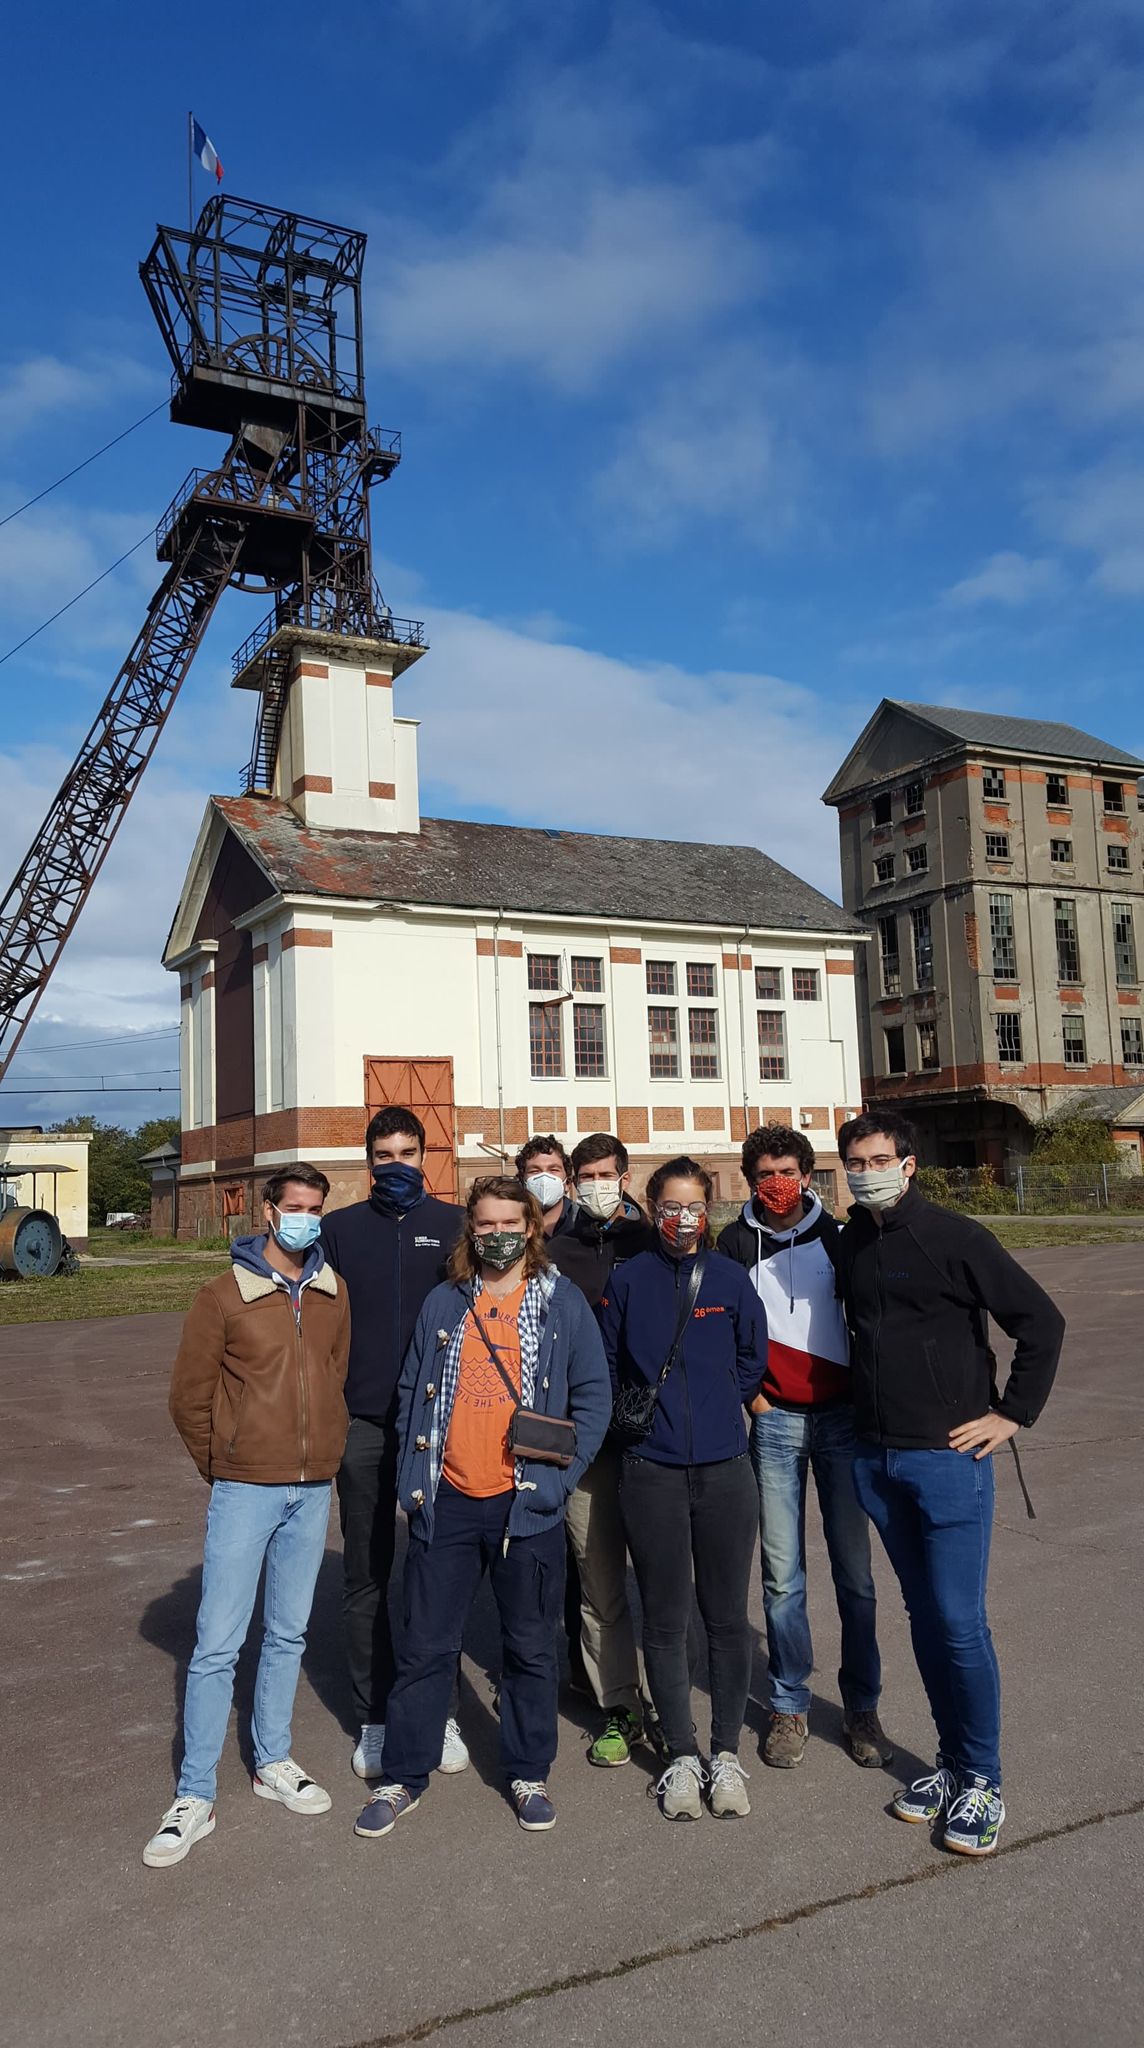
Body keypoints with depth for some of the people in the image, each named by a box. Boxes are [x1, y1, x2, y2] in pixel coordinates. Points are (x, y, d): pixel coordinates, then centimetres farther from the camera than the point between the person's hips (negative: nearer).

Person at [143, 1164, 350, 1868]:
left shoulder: (334, 1294, 4)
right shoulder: (224, 1297, -8)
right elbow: (189, 1397, -2)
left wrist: (326, 1452, 8)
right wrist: (224, 1467, 5)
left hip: (314, 1491, 4)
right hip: (245, 1490, -4)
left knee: (289, 1634, 15)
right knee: (218, 1642, -1)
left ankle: (273, 1762, 32)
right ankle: (195, 1798, 11)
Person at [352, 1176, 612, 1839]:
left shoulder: (563, 1302, -1)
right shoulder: (444, 1304, 6)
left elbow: (593, 1396, -1)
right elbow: (413, 1393, 11)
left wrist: (558, 1477, -10)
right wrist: (412, 1479, 2)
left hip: (527, 1506, -2)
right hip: (447, 1503, 2)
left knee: (531, 1647, 12)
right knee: (425, 1646, 10)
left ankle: (530, 1773, 29)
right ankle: (405, 1778, 26)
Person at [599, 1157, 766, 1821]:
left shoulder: (732, 1279, 0)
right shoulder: (629, 1280, 0)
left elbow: (753, 1361, 9)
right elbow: (607, 1365, 9)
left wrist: (712, 1406, 6)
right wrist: (637, 1414, 4)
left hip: (724, 1468, 0)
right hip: (652, 1472, 0)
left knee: (727, 1617, 8)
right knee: (665, 1619, 8)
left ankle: (727, 1755, 23)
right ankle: (682, 1756, 23)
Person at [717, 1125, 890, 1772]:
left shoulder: (837, 1235, 2)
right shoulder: (736, 1243, 2)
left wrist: (863, 1395, 3)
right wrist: (751, 1395, 1)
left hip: (842, 1415, 0)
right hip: (775, 1421, 0)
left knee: (855, 1572, 2)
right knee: (782, 1577, 3)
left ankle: (862, 1707, 15)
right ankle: (790, 1708, 16)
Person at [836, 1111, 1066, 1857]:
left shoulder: (954, 1236, -11)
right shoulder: (849, 1244, 6)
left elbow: (1042, 1320, -10)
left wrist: (1014, 1414, -9)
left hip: (948, 1458, -5)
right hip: (877, 1459, 6)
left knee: (960, 1622, -1)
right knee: (924, 1617, 15)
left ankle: (982, 1780, 16)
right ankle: (953, 1762, 29)